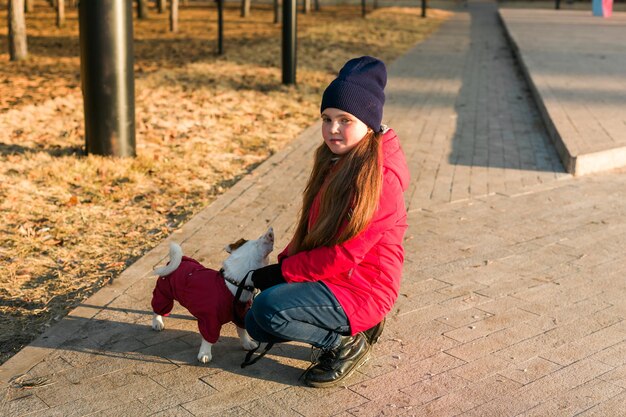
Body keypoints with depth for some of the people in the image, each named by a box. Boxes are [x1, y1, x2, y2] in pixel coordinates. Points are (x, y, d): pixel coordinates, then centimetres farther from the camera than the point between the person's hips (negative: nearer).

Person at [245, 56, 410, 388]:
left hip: (361, 289, -9)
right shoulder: (335, 162, 5)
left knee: (267, 309, -26)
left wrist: (281, 271, -17)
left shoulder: (379, 178, -23)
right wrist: (282, 262, -3)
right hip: (329, 277, 9)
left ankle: (346, 343, -3)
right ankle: (349, 327, 14)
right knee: (256, 326, 8)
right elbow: (311, 226, 12)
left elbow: (344, 255, -24)